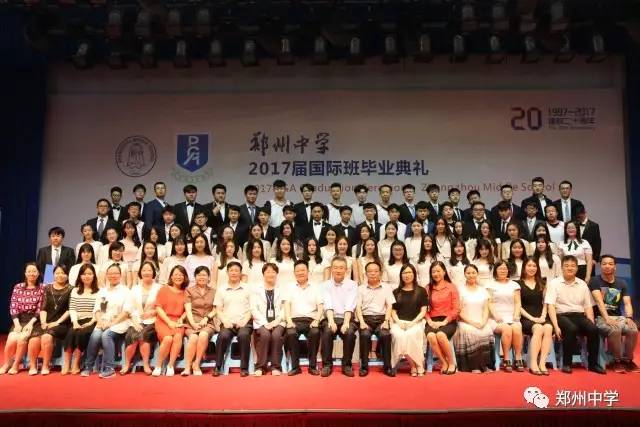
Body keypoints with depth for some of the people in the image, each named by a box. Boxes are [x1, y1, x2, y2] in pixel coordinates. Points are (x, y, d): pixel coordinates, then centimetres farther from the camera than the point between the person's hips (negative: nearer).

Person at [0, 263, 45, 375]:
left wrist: (30, 323, -16)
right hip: (20, 320, 3)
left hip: (34, 321, -2)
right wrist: (17, 324, -10)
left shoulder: (42, 288, 0)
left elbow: (40, 310, -5)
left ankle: (15, 364, -9)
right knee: (12, 339, -23)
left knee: (22, 338, -28)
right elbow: (13, 308, 2)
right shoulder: (18, 287, 8)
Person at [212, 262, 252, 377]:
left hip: (243, 323, -1)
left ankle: (244, 368, -22)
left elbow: (251, 309, 8)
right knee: (223, 336, -31)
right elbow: (218, 310, 11)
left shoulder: (247, 289, 11)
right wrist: (225, 322, -6)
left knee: (244, 335, -33)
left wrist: (244, 321, -8)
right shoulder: (221, 289, 14)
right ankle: (218, 367, -18)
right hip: (228, 323, 1)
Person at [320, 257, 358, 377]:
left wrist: (346, 322, -23)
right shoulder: (326, 285, 9)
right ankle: (327, 364, -15)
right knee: (327, 332, -31)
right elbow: (328, 305, -7)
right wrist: (331, 321, -24)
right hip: (331, 318, 1)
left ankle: (347, 365, -13)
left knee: (350, 333, -31)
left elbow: (350, 306, -8)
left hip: (347, 318, 0)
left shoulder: (352, 284, 6)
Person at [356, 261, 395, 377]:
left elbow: (389, 306, 7)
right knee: (365, 334, -32)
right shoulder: (361, 289, 14)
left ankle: (387, 366, -17)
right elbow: (358, 307, 5)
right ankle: (364, 366, -20)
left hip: (381, 318, 0)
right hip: (366, 318, 0)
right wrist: (362, 322, -11)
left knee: (385, 334, -31)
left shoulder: (386, 287, 14)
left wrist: (386, 321, -8)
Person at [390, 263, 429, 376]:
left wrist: (413, 322, -10)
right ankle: (414, 365, -22)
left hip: (416, 322, -2)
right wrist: (398, 322, -5)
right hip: (399, 323, 2)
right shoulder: (396, 292, 19)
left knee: (411, 334, -36)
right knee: (399, 335, -33)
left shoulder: (421, 291, 12)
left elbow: (423, 311, 6)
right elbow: (393, 311, 15)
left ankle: (416, 365, -20)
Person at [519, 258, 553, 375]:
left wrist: (543, 316, -3)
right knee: (538, 328, -35)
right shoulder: (519, 284, 8)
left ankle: (542, 362, -34)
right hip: (526, 318, -3)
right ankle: (533, 364, -36)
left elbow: (545, 303, 15)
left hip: (541, 318, 3)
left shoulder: (541, 284, 21)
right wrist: (532, 318, -10)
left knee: (548, 328, -32)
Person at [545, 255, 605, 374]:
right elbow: (550, 306, -6)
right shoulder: (554, 283, 2)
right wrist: (556, 326, -18)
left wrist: (591, 323, -2)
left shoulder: (582, 284, 16)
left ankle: (593, 364, -11)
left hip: (579, 315, 4)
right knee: (571, 329, -35)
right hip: (562, 315, -4)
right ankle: (566, 364, -22)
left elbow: (588, 306, 15)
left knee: (593, 329, -27)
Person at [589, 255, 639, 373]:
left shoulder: (622, 283, 13)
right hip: (601, 318, -4)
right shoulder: (595, 281, -1)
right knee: (615, 330, -34)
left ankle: (627, 360, -5)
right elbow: (599, 301, -14)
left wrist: (629, 317, -19)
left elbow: (627, 303, 2)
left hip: (618, 317, 4)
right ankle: (617, 361, -12)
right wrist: (607, 318, -28)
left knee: (633, 330, -26)